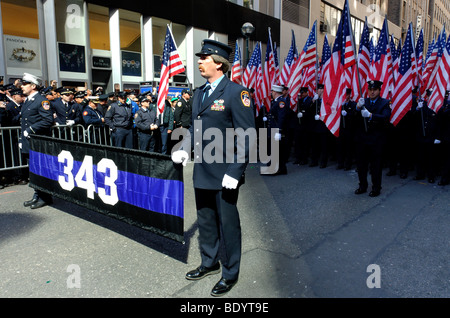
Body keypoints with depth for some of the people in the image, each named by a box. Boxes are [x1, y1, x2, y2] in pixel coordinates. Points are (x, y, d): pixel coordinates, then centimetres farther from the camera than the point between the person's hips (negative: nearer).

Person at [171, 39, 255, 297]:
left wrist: (234, 172, -20)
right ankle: (210, 263, 41)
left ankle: (230, 274, 27)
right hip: (202, 171, 8)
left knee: (227, 223, 7)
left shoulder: (236, 93, -12)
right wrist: (185, 149, 3)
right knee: (205, 220, 20)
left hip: (224, 173, -7)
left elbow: (246, 137, -15)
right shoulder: (199, 93, 12)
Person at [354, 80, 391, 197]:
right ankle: (362, 186, 26)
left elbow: (385, 118, -18)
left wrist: (370, 115, -31)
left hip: (376, 140, -3)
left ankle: (376, 188, 17)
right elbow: (354, 117, -2)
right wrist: (358, 108, -21)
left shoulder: (384, 103, 0)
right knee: (361, 164, 11)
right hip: (362, 139, 4)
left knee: (376, 165, 4)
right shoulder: (363, 102, 10)